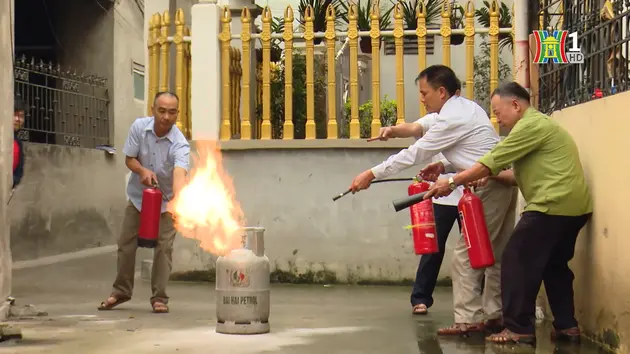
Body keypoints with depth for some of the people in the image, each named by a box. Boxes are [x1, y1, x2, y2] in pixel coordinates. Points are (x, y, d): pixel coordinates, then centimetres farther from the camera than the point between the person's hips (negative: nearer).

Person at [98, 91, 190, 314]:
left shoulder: (180, 144, -28)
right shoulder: (139, 127, -17)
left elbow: (179, 173, -45)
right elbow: (129, 159, -8)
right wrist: (143, 171, -31)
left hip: (165, 200, -3)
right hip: (137, 196, 3)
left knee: (164, 247, -7)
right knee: (126, 244, 8)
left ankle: (159, 298, 6)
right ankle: (121, 292, 25)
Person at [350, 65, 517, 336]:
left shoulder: (451, 120, -16)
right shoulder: (465, 108, 13)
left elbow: (413, 155, -14)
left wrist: (371, 175, -8)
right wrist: (445, 165, 5)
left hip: (489, 187, -10)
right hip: (504, 182, 10)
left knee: (466, 254, -5)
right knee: (495, 253, 13)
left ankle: (468, 319, -2)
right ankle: (494, 315, 19)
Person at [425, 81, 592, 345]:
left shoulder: (531, 125, -10)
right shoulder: (539, 125, 23)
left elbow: (492, 161, -13)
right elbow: (526, 175, 20)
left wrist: (452, 182, -6)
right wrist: (494, 177, 5)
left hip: (553, 206, -11)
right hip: (574, 206, 11)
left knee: (517, 261, -5)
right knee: (554, 265, 19)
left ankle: (519, 329, -3)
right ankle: (566, 326, 21)